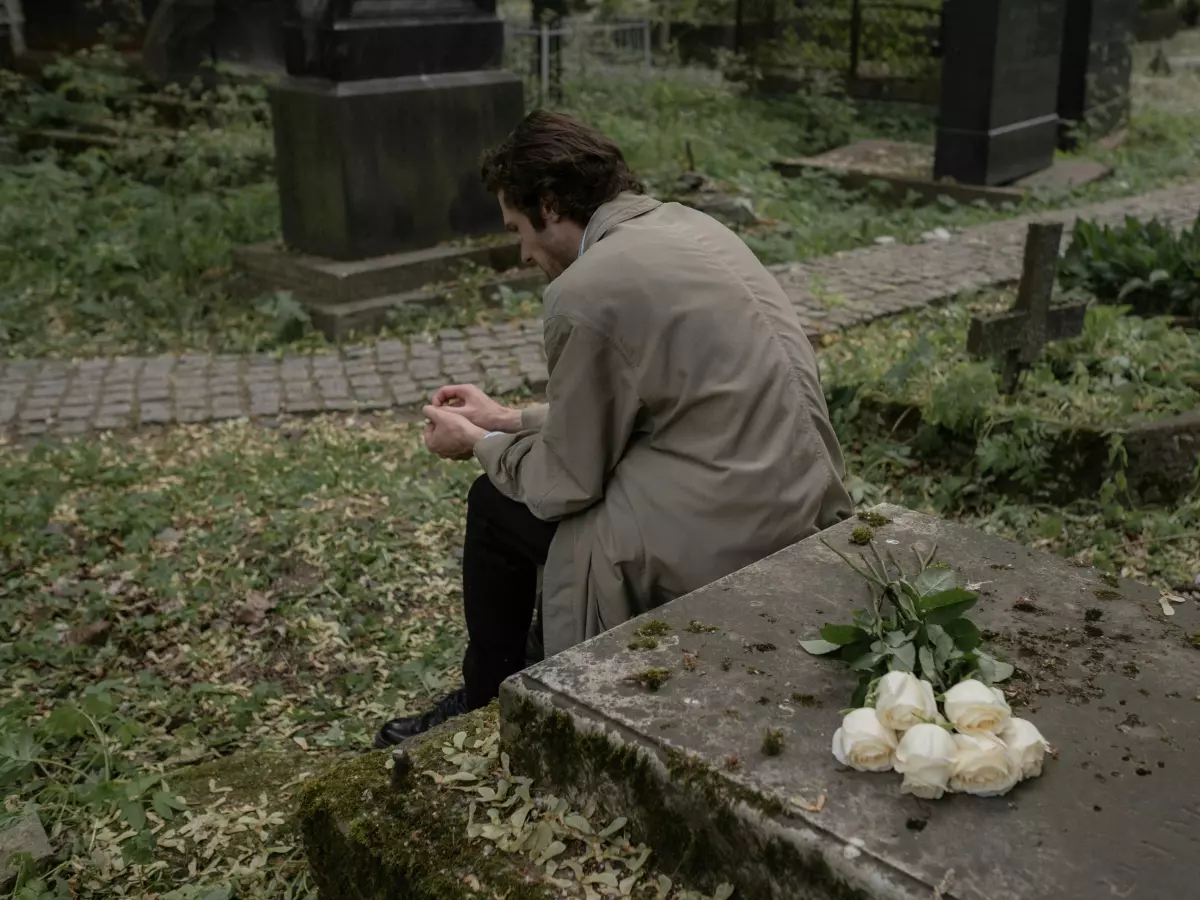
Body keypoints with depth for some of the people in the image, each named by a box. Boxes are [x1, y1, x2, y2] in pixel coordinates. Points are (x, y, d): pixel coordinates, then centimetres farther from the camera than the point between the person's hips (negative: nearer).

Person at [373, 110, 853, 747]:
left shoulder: (584, 293, -16)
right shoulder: (689, 226, 11)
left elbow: (566, 481, -7)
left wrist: (478, 444, 12)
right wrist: (508, 419, 23)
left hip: (714, 545, -9)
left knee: (496, 504, 12)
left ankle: (484, 712, 34)